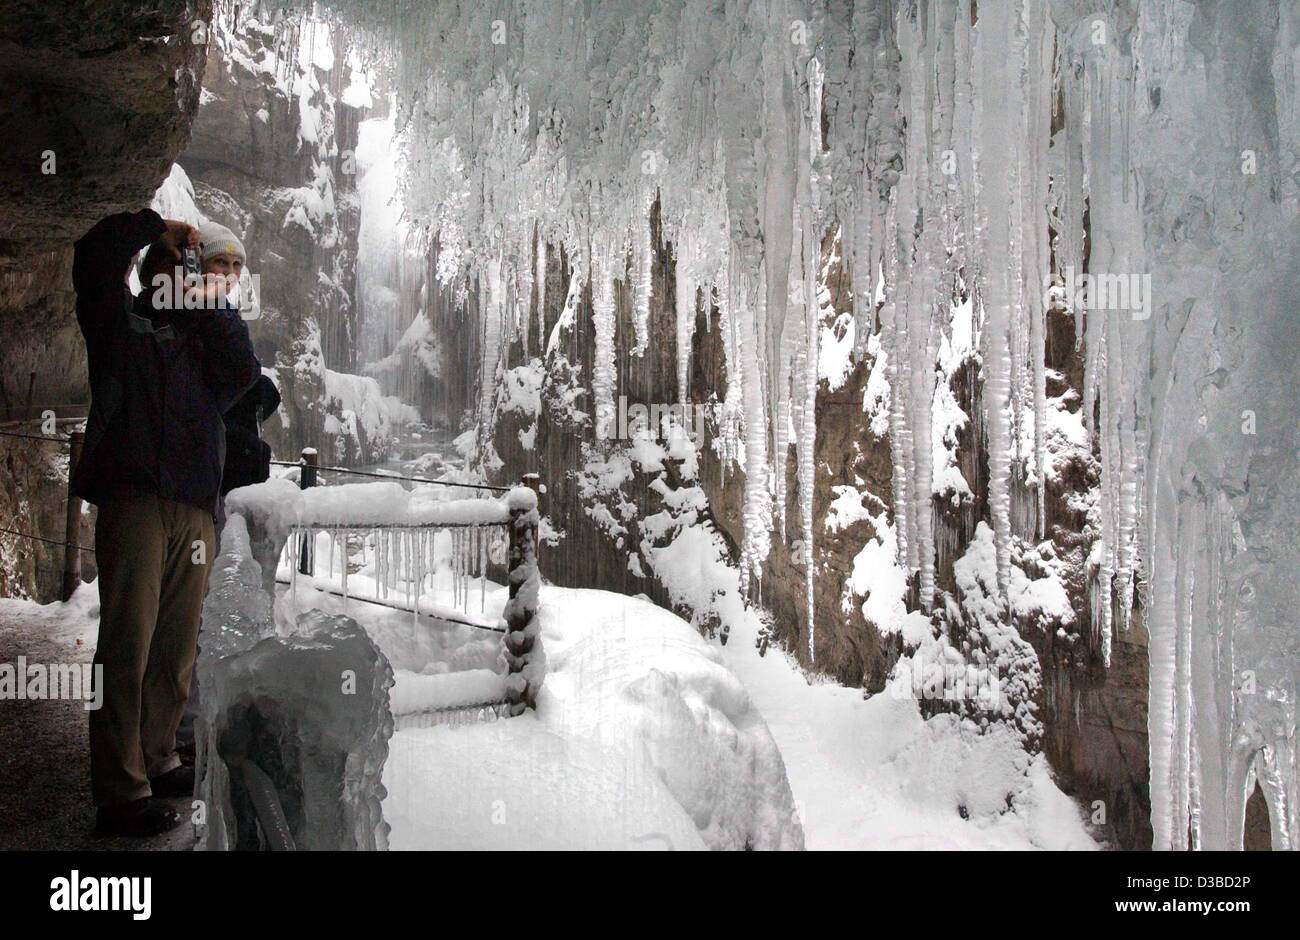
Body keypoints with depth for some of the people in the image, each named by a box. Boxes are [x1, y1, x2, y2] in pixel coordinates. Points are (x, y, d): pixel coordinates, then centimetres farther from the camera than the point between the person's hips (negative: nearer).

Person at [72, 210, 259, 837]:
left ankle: (157, 762, 20)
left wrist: (213, 307, 6)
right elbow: (93, 256, 0)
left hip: (195, 508, 5)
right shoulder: (119, 320, 14)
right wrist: (157, 226, 10)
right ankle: (120, 793, -7)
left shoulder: (203, 338, 24)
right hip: (133, 497, -4)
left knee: (176, 649, 8)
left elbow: (245, 374, 6)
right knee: (128, 643, -9)